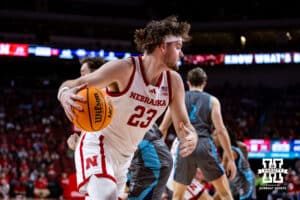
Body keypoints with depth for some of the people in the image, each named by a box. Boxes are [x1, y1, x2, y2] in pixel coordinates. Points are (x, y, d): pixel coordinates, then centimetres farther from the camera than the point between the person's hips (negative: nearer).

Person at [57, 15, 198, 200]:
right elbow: (70, 86, -19)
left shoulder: (174, 82, -3)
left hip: (125, 157, 7)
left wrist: (191, 137, -23)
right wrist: (65, 95, -45)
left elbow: (183, 124, 3)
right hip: (98, 146, -7)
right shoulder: (124, 69, -20)